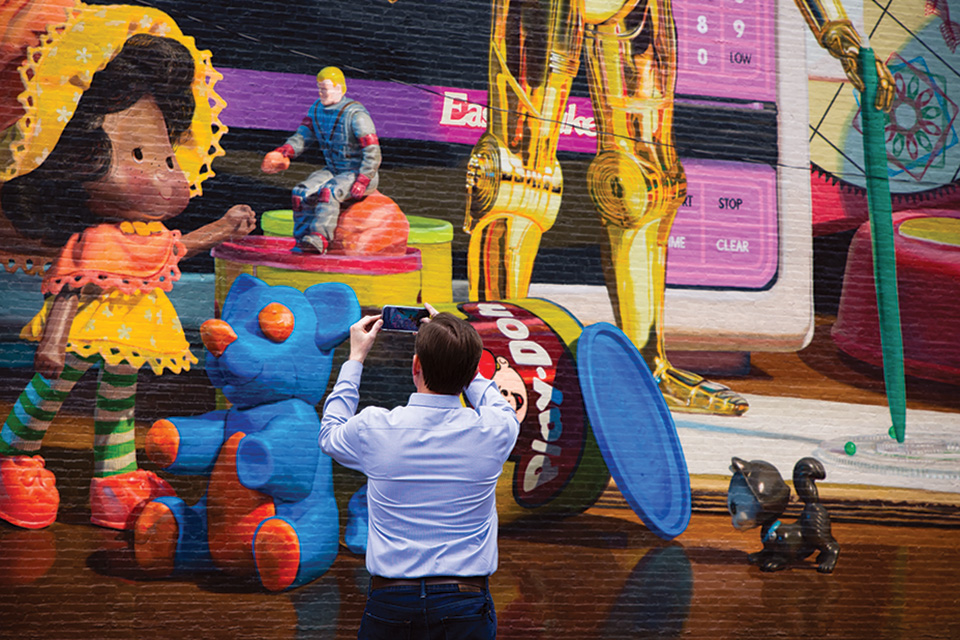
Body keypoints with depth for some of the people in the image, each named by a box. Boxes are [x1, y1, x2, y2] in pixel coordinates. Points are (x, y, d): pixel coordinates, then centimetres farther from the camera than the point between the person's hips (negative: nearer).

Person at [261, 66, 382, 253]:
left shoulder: (356, 115, -20)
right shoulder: (317, 109, 4)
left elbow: (373, 153, -21)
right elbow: (303, 136, 1)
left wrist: (361, 183, -28)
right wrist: (282, 154, -18)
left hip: (362, 174, -7)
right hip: (335, 171, 7)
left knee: (328, 193, -34)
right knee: (302, 192, -16)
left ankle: (319, 241, -44)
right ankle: (302, 244, -17)